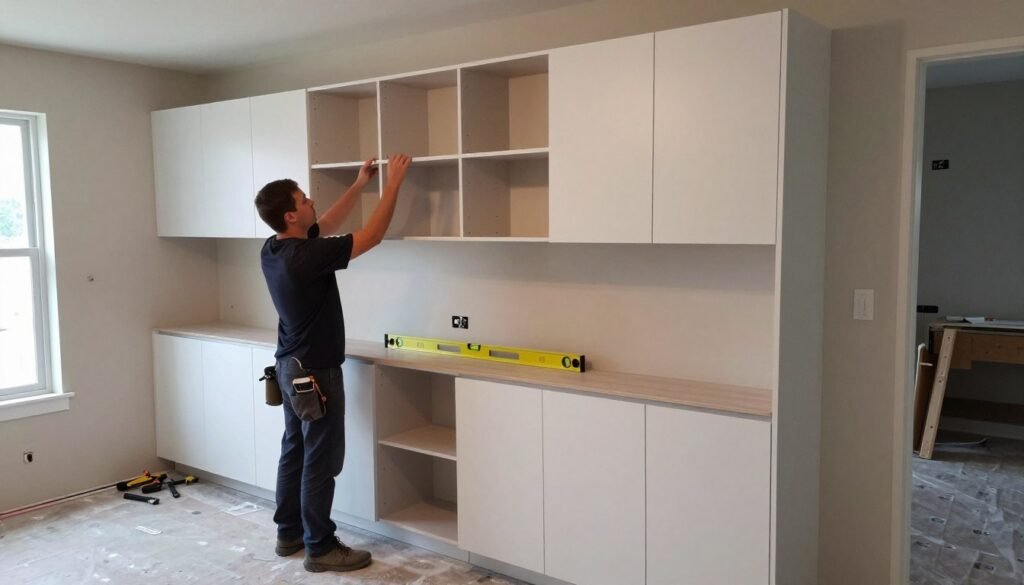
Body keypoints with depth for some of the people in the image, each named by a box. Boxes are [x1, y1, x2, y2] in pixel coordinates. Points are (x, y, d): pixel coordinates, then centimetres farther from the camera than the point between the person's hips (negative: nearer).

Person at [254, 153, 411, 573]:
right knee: (321, 461, 0)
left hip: (292, 368, 10)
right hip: (315, 373, -10)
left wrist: (359, 185, 16)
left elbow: (328, 224, 17)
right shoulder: (306, 256, -25)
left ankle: (289, 534, 28)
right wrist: (393, 184, -10)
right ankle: (320, 548, 10)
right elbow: (372, 237, -18)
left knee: (295, 452, 17)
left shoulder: (274, 249, 2)